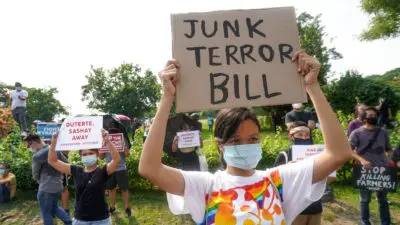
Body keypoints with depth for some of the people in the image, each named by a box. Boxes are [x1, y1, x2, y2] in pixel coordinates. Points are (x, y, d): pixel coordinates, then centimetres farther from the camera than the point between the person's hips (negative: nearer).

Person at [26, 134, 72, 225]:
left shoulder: (37, 156, -19)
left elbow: (35, 175, -6)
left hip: (46, 189, -7)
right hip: (58, 186, 7)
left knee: (46, 213, 9)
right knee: (54, 207, 25)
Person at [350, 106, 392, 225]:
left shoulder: (383, 132, 10)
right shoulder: (357, 133, -4)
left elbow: (388, 149, 16)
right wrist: (362, 160, -23)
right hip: (365, 171, -3)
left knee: (383, 198, 13)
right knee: (365, 199, 9)